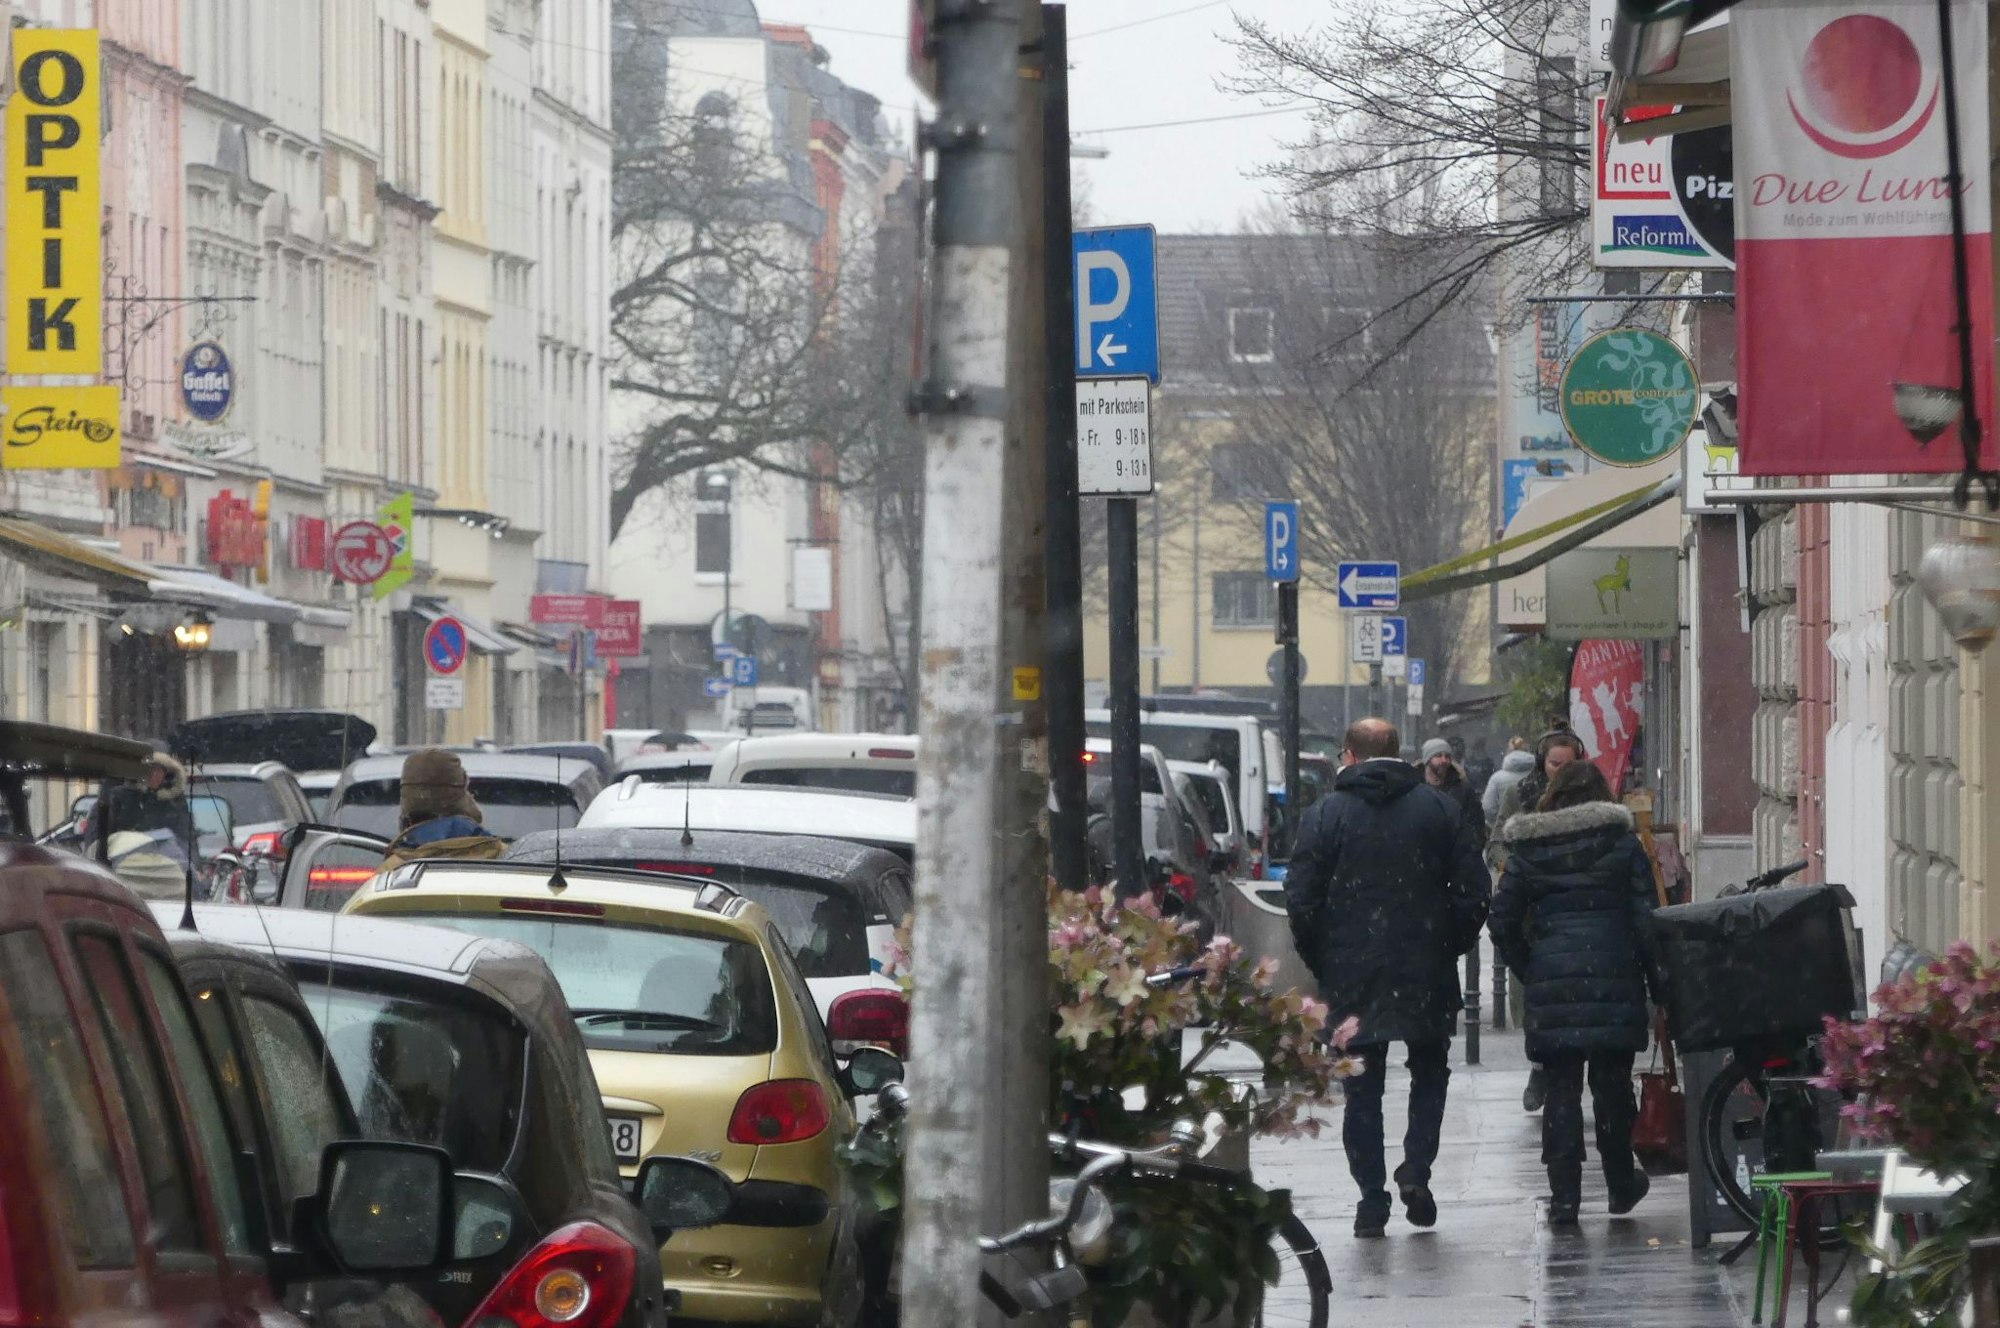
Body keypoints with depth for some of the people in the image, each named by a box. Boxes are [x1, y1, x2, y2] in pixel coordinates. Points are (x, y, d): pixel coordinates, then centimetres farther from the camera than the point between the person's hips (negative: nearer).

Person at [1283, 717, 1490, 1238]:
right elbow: (1473, 890, 1)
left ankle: (1372, 1198, 2)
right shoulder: (1441, 809, 3)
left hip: (1351, 976, -1)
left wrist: (1322, 962, 7)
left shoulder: (1325, 814, -2)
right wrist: (1449, 948, 12)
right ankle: (1417, 1166, -3)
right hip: (1426, 975, 1)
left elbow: (1301, 900, -5)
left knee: (1362, 1086, 7)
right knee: (1429, 1072, 17)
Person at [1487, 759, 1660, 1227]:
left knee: (1562, 1088, 3)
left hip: (1551, 982, 1)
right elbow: (1646, 918, -1)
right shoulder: (1623, 844, 4)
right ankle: (1621, 1184, 21)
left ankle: (1563, 1197, 0)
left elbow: (1503, 924, 5)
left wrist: (1528, 973, 14)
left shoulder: (1526, 851, 7)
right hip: (1614, 982, -1)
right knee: (1612, 1084, 10)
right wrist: (1657, 982, 3)